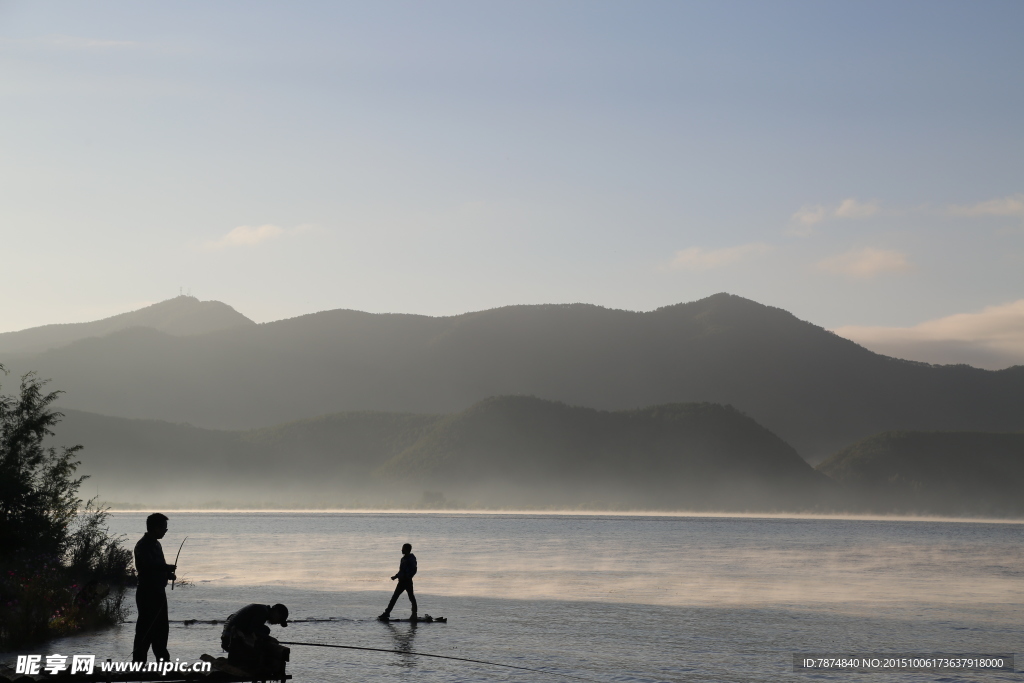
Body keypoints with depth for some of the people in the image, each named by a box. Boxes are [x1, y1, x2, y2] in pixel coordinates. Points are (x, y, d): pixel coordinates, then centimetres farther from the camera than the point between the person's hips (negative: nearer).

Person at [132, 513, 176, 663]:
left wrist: (168, 573, 5)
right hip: (147, 593, -10)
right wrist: (168, 568, -20)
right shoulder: (143, 545, -15)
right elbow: (148, 565, -30)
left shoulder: (155, 544, 16)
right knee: (146, 628, -9)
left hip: (158, 592, 10)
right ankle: (138, 661, -6)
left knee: (161, 628, 16)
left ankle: (163, 660, 25)